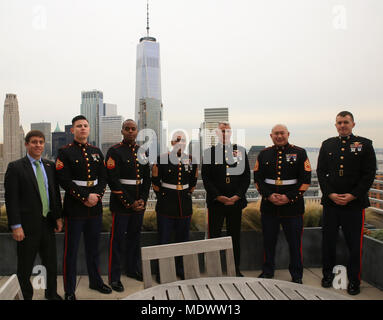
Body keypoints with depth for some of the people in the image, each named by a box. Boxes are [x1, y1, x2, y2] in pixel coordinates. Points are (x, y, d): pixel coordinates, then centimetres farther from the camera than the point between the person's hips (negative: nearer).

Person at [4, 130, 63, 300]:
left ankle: (52, 293, 35)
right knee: (25, 268, 10)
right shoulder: (15, 167, -6)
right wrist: (16, 226, -15)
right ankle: (25, 296, 29)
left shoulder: (50, 166, 9)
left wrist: (58, 217, 7)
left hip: (48, 224, 5)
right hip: (28, 226, -4)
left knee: (51, 264, 16)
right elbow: (11, 199, -10)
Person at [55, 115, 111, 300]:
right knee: (71, 250, 4)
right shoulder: (65, 152, -5)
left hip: (95, 208, 5)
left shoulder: (96, 152, 11)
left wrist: (97, 195, -9)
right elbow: (64, 181, -14)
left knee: (93, 247, 17)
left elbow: (103, 177, 8)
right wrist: (85, 197, -17)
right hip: (74, 208, -5)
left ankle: (95, 281, 34)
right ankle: (69, 291, 17)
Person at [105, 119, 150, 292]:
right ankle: (114, 277, 13)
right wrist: (130, 203, -15)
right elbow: (113, 181, -15)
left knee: (135, 236, 17)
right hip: (121, 204, -6)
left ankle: (133, 269, 33)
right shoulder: (114, 151, -8)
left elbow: (147, 179, 11)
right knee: (117, 239, 2)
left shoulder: (142, 151, 9)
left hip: (139, 204, 6)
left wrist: (143, 200, -2)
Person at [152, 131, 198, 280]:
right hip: (166, 206, -3)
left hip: (185, 206, 3)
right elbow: (155, 182, 2)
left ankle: (181, 270, 29)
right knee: (164, 240, 4)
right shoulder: (161, 159, -7)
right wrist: (161, 197, 6)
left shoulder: (192, 160, 3)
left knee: (183, 239, 13)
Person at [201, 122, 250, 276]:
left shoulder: (241, 151, 8)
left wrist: (237, 196, -7)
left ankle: (235, 269, 23)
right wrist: (218, 197, -11)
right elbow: (206, 178, -2)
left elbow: (246, 176, 5)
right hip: (215, 202, -1)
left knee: (235, 236, 10)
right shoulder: (209, 152, 3)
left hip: (236, 201, 2)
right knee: (214, 236, 3)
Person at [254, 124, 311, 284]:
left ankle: (296, 275, 22)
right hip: (268, 206, 2)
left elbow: (306, 180, -4)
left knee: (295, 242, 6)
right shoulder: (264, 154, 7)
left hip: (293, 207, -2)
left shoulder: (300, 153, 0)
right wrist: (268, 195, -10)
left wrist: (290, 197, -12)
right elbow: (257, 178, 5)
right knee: (269, 241, 11)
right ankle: (267, 271, 28)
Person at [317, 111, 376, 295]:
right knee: (328, 240, 10)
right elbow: (321, 172, 6)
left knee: (354, 243, 4)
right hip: (330, 202, 3)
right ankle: (328, 275, 27)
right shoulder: (327, 145, 9)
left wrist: (352, 195, -11)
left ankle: (354, 280, 20)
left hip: (354, 202, -2)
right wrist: (331, 194, -6)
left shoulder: (364, 144, 2)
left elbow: (369, 174, -3)